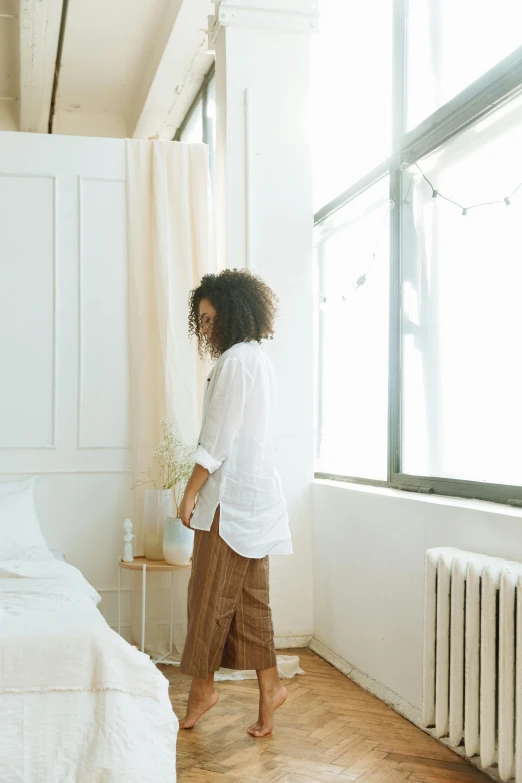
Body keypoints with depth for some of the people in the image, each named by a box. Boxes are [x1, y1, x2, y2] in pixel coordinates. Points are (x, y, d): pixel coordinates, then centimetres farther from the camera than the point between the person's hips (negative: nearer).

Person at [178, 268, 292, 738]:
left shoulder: (235, 360, -14)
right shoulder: (259, 358, 16)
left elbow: (218, 437, -17)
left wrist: (191, 491, -12)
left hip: (230, 495, -10)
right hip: (256, 494, 10)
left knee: (210, 594, 2)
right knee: (250, 597, 11)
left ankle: (202, 686, 14)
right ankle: (269, 687, 14)